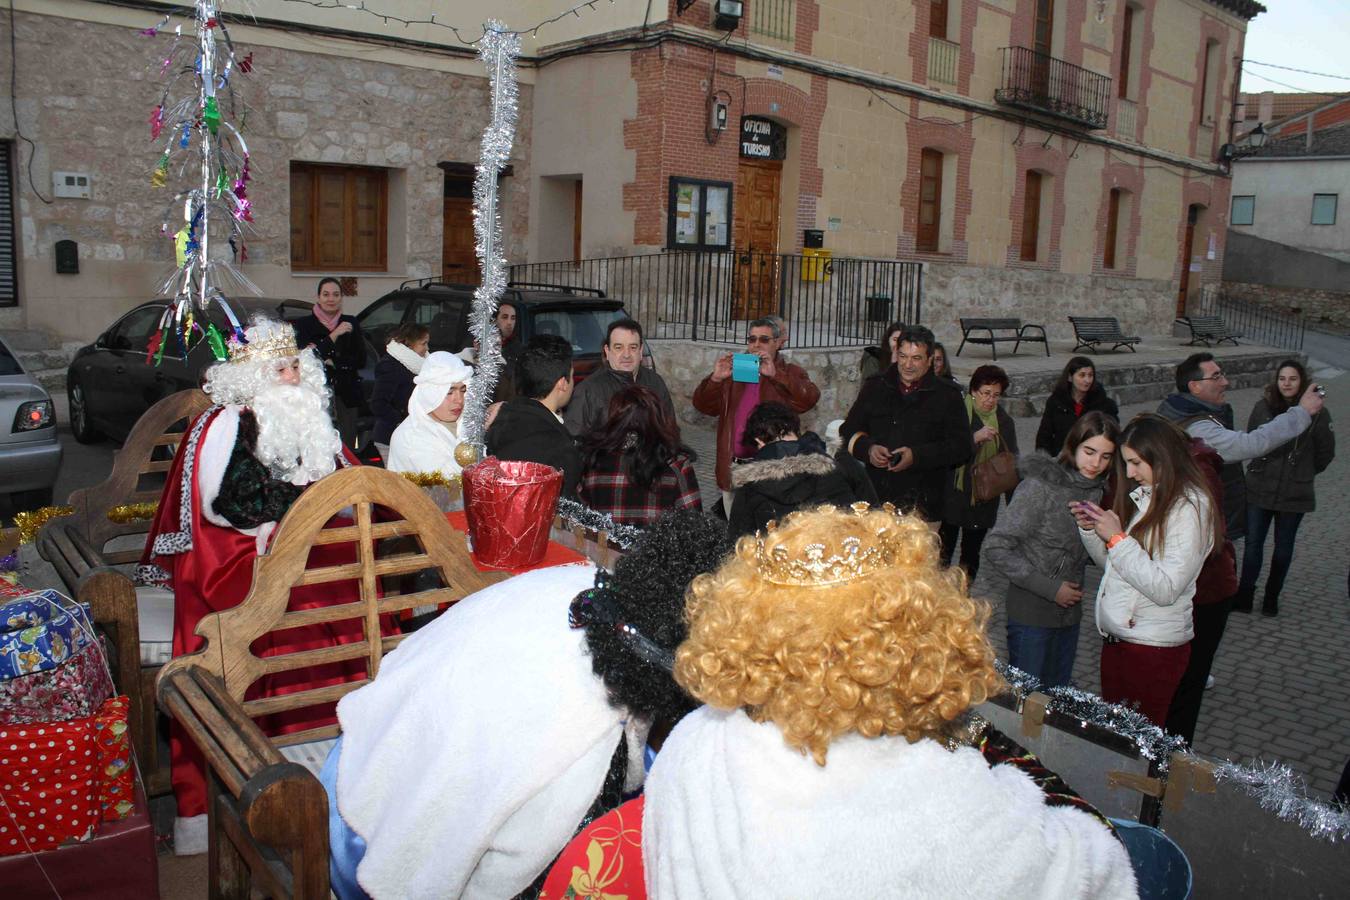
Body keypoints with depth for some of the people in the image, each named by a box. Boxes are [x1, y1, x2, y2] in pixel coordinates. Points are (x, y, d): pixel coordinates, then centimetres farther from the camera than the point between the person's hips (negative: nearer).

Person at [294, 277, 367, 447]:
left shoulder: (351, 323, 11)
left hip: (346, 395, 2)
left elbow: (361, 360, 5)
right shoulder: (304, 324, 5)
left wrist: (330, 361, -6)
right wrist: (335, 335, -12)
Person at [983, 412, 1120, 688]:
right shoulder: (1040, 486, -18)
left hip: (1070, 613, 6)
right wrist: (1050, 588, -18)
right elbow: (996, 548, -20)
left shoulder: (1097, 490, 2)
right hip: (1032, 615, -6)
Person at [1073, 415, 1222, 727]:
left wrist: (1117, 538, -20)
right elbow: (1110, 563, 15)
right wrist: (1090, 529, -3)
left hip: (1154, 646, -7)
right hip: (1116, 637, 7)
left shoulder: (1190, 507, -15)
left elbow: (1166, 590, -22)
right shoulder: (1141, 496, 6)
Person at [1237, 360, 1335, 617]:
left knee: (1283, 547, 14)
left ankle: (1272, 596, 28)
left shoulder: (1317, 413, -10)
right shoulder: (1263, 407, -6)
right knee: (1253, 544, 5)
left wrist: (1303, 473, 11)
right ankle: (1244, 595, 16)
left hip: (1294, 493, -1)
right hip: (1259, 489, 1)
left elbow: (1326, 452, 4)